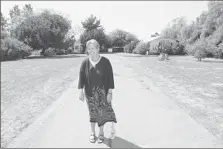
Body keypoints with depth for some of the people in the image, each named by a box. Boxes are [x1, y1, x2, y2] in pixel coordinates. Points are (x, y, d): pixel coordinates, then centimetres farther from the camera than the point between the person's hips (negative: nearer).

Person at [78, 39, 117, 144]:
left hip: (102, 93, -1)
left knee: (102, 113, 7)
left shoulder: (105, 62, -11)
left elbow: (110, 78, -9)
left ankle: (101, 133, 29)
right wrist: (81, 91, -6)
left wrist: (110, 93, -11)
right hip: (90, 93, 2)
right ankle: (92, 133, 34)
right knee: (92, 113, 15)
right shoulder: (85, 62, -5)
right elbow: (81, 77, -1)